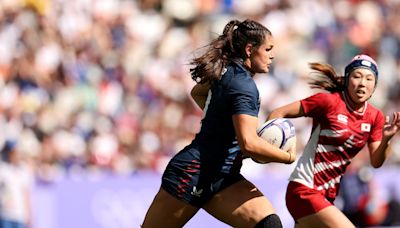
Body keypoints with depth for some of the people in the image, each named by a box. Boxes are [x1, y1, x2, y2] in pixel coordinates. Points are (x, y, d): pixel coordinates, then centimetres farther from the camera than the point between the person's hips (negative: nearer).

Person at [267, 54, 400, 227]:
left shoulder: (375, 117, 5)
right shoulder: (329, 101, -12)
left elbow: (376, 162, 3)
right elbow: (278, 114, -10)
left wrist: (386, 139, -17)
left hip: (328, 194, 7)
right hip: (304, 190, -7)